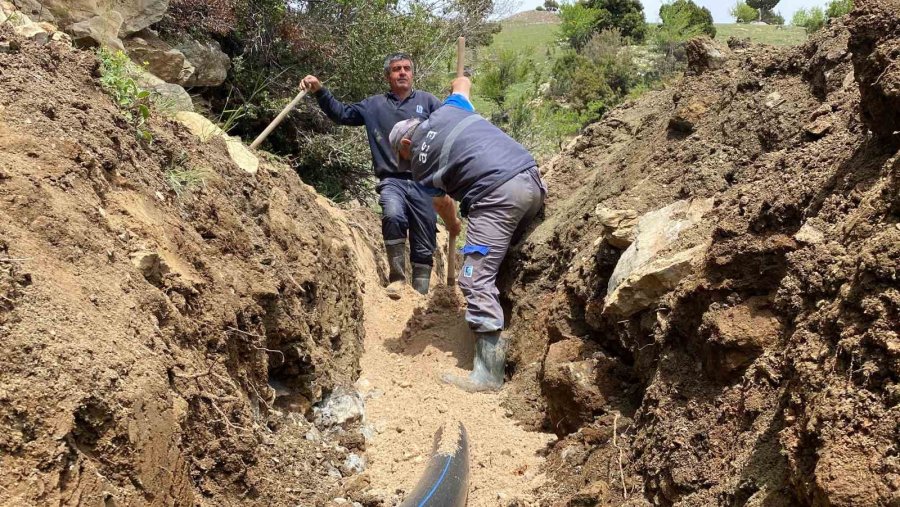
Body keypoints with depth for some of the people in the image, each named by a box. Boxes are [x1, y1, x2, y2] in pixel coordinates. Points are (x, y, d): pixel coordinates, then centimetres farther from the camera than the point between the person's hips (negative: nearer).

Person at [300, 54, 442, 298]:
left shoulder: (427, 101, 9)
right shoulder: (374, 105, 15)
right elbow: (341, 113, 18)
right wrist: (319, 91, 5)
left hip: (424, 182, 0)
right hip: (392, 180, 0)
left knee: (424, 244, 3)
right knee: (393, 215, -32)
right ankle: (396, 278, -17)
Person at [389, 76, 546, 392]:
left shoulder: (420, 166, 11)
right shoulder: (447, 110, 20)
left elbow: (443, 204, 27)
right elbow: (462, 83, 42)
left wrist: (454, 229, 48)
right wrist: (459, 84, 67)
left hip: (498, 195, -7)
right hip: (532, 178, 7)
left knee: (477, 278, -4)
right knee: (506, 257, 23)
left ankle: (489, 373, -8)